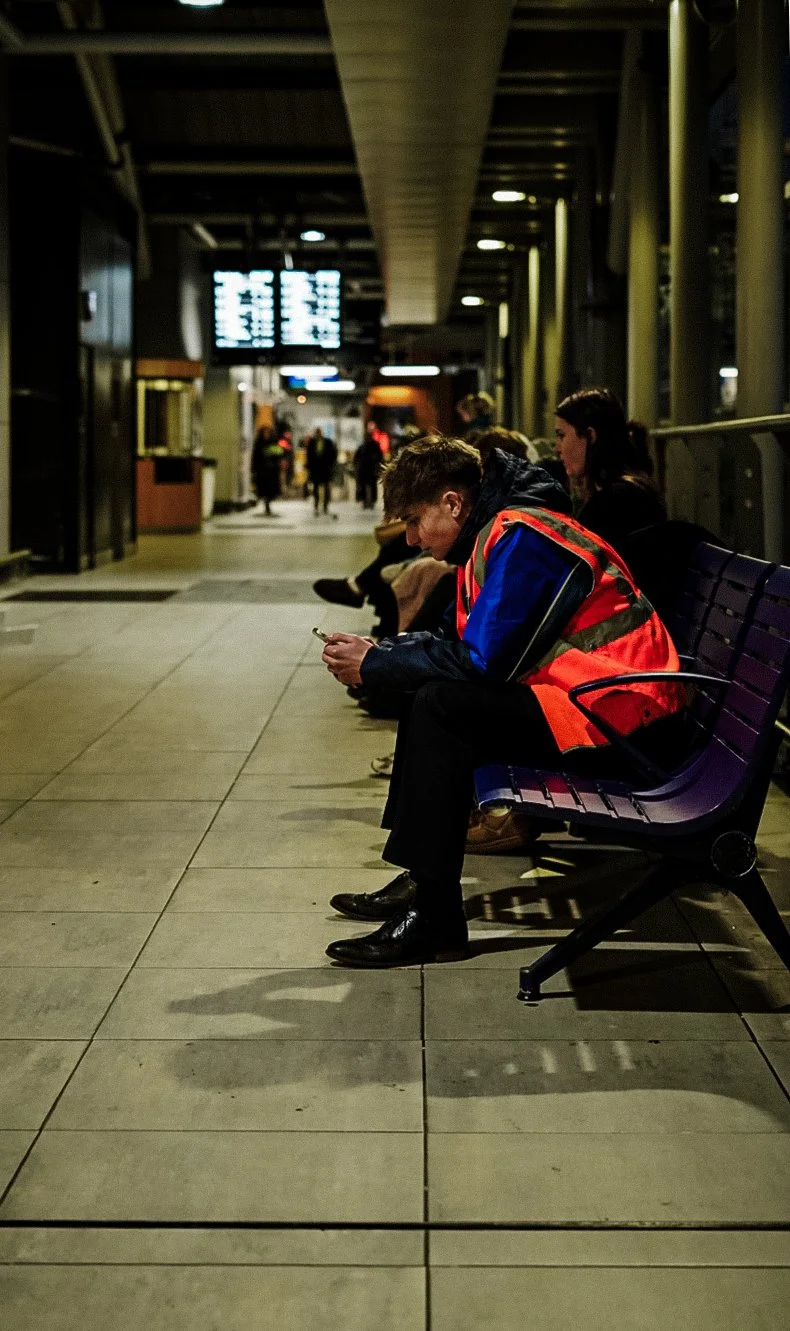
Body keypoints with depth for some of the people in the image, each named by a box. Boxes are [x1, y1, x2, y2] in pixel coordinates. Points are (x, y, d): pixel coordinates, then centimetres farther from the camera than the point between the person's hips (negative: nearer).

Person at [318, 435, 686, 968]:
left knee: (442, 705, -21)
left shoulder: (522, 538, -16)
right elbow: (469, 645, 18)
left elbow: (481, 660, -21)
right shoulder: (495, 535, 16)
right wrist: (377, 651, 4)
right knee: (432, 694, 13)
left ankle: (434, 919, -19)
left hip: (617, 713, -11)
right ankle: (419, 879, 11)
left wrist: (375, 663, -11)